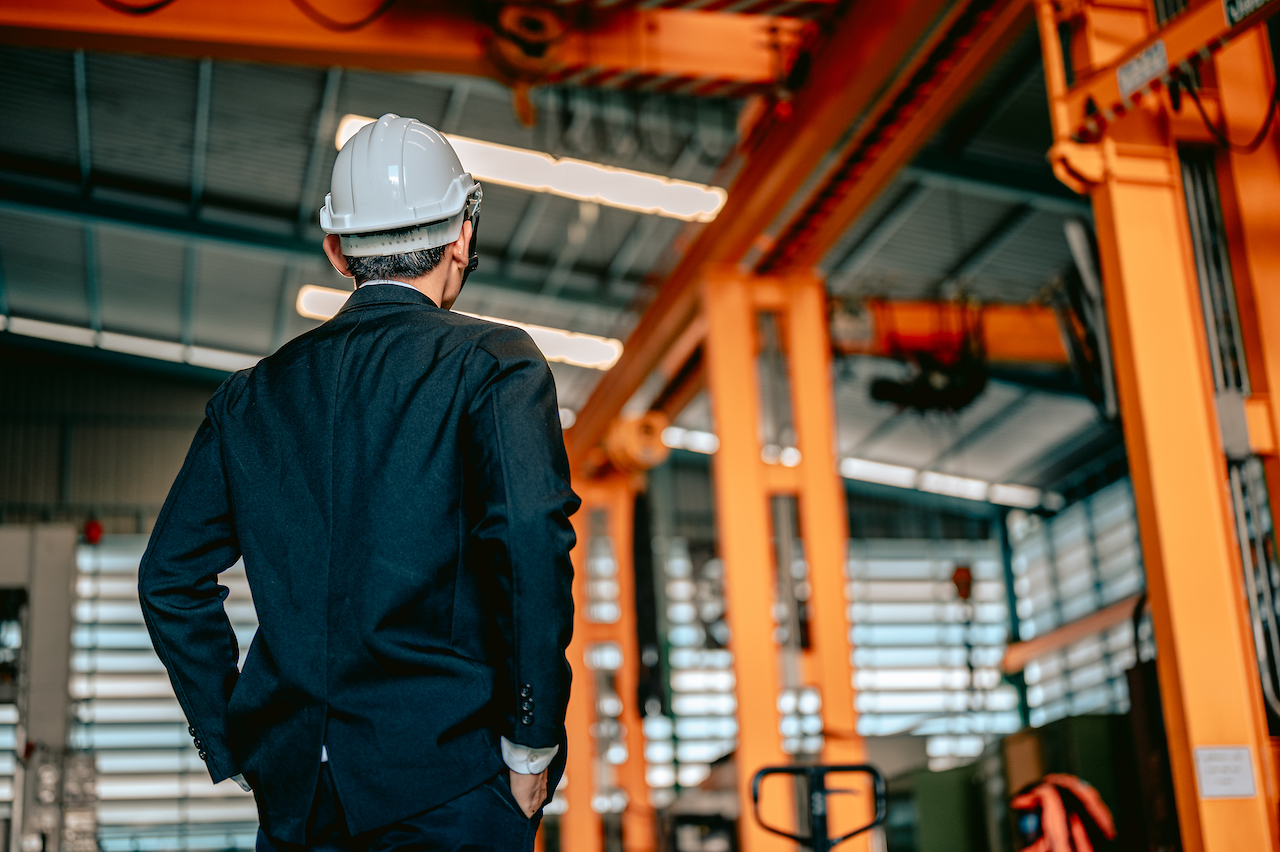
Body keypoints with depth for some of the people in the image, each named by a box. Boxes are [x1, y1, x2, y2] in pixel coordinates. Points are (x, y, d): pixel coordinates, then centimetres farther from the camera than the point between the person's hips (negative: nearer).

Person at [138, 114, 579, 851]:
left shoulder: (255, 395, 11)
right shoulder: (494, 363, -4)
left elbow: (170, 578, 11)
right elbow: (532, 535, -20)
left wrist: (231, 745, 16)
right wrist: (534, 743, -11)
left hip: (294, 789, 5)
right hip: (446, 787, -5)